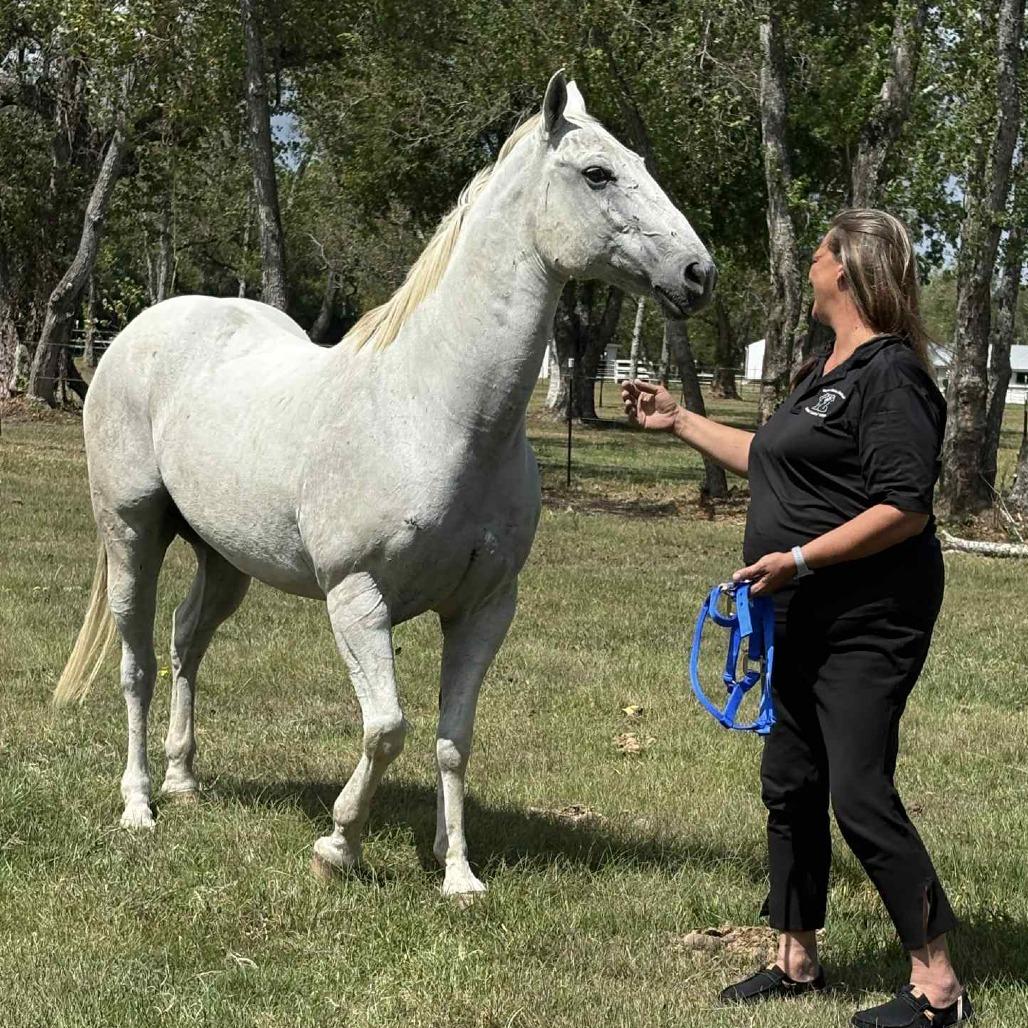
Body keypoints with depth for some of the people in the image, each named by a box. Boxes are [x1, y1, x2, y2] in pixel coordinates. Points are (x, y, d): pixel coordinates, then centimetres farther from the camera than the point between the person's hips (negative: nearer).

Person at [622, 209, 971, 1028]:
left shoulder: (891, 375, -17)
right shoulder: (826, 373, 14)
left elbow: (904, 509, -24)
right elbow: (772, 460, 29)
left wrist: (802, 559, -27)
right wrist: (679, 422, 31)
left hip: (868, 623, -10)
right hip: (809, 622, 10)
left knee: (860, 795, -11)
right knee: (791, 785, 14)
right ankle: (797, 960, 26)